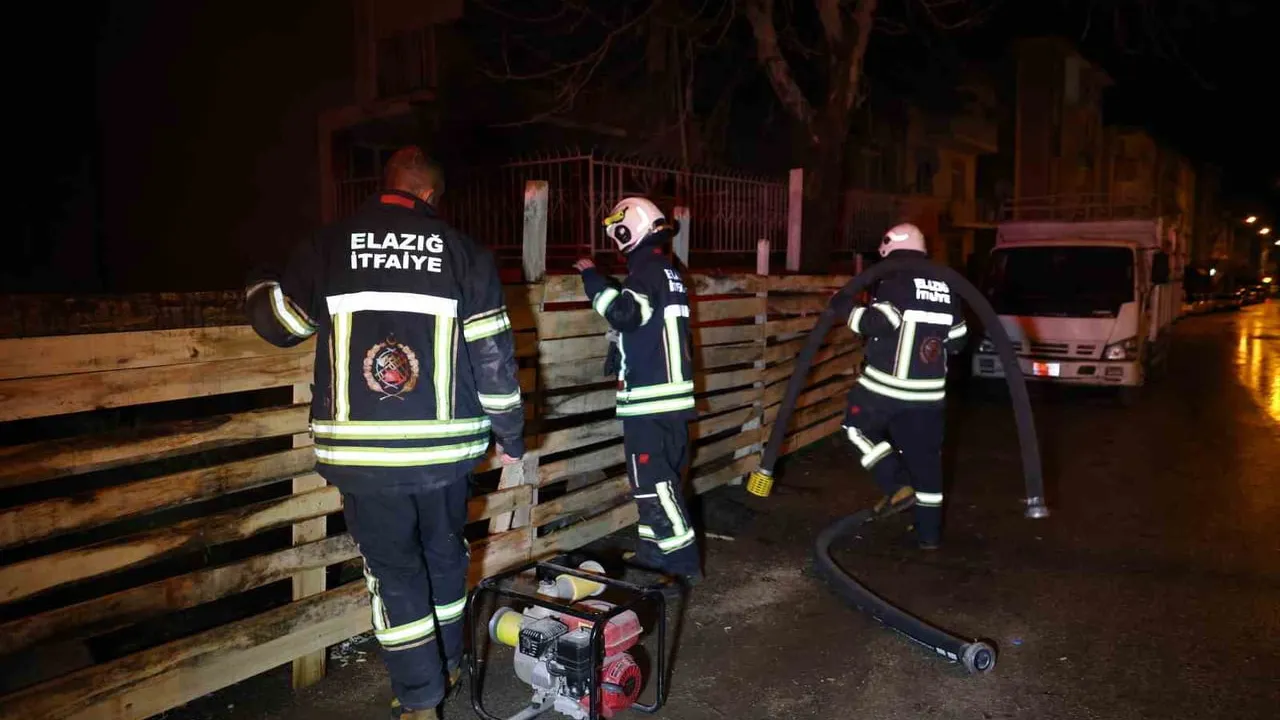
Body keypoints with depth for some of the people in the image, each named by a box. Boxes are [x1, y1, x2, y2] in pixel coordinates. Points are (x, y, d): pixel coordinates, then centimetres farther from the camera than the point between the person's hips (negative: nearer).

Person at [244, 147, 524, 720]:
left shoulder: (328, 246, -1)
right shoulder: (463, 252, 0)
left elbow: (278, 324, 8)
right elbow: (493, 353, -1)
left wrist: (257, 286, 31)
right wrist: (510, 432, 9)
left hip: (362, 450, -1)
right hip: (446, 446, 2)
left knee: (393, 571, 11)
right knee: (445, 555, 21)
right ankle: (447, 664, 39)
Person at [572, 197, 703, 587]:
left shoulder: (647, 270, -13)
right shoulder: (666, 270, 18)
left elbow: (625, 314, -30)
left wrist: (592, 278, -19)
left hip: (650, 398, -10)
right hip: (667, 395, 10)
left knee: (653, 482, -6)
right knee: (659, 478, 16)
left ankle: (683, 563, -2)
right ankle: (655, 551, 27)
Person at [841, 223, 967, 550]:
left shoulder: (895, 281, -9)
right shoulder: (946, 287, 11)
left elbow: (879, 323, -24)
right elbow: (957, 341, 17)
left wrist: (849, 310, -10)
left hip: (886, 386, -6)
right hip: (929, 392, 6)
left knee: (858, 425, 17)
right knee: (925, 456, 12)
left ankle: (896, 486, 4)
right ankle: (929, 533, 18)